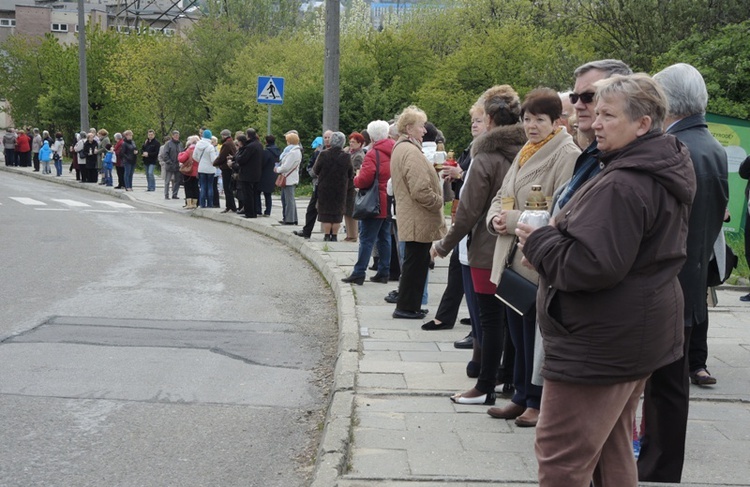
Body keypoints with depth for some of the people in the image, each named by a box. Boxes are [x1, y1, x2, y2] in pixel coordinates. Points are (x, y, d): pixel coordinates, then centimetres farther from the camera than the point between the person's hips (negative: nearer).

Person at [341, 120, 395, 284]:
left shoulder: (373, 154, -15)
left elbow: (364, 180, -21)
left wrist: (356, 179, -1)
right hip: (391, 203, 7)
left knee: (366, 239, -4)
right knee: (384, 238, 13)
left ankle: (359, 273, -2)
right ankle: (384, 272, 14)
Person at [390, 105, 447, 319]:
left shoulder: (400, 148, 16)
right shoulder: (411, 152, -19)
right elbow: (421, 190, -24)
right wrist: (438, 202, -10)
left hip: (410, 219, 10)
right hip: (419, 221, -10)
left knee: (414, 263, 16)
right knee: (416, 263, -2)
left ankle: (409, 305, 24)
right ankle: (407, 307, 5)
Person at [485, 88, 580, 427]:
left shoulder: (567, 155, -12)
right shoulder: (524, 154, 16)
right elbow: (502, 196, 21)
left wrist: (514, 220, -18)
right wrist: (495, 217, -1)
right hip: (512, 258, 8)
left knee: (536, 335, 0)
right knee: (518, 333, 15)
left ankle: (538, 402, 13)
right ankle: (522, 396, 26)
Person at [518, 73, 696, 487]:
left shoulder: (621, 185, -23)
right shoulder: (665, 175, 11)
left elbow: (591, 266, -28)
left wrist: (538, 243, -12)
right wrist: (551, 236, 11)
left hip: (601, 341, -11)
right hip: (642, 329, 11)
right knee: (612, 452, 20)